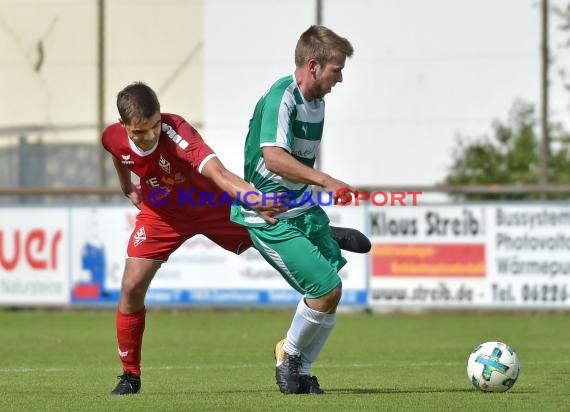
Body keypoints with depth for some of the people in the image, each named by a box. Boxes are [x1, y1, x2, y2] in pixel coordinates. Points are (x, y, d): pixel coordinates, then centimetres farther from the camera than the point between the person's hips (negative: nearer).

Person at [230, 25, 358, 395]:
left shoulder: (317, 102, 9)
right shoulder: (281, 98, -21)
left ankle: (302, 372, 17)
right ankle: (290, 352, 12)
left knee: (333, 291, 2)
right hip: (269, 217, -9)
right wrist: (326, 181, -39)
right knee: (326, 289, -13)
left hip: (303, 209, 9)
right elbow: (274, 157, -35)